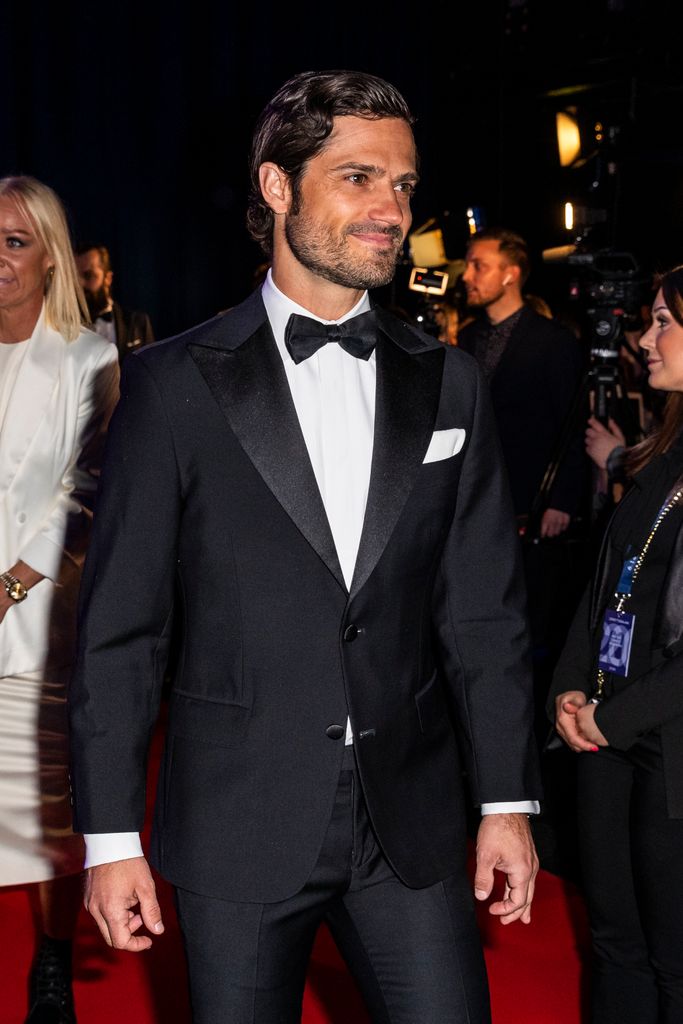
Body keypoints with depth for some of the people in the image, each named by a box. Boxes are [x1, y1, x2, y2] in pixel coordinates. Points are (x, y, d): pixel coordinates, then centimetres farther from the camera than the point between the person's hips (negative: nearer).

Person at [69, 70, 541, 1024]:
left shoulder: (449, 382, 5)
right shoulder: (174, 383, -4)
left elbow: (484, 612, 7)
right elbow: (119, 628, -4)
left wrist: (509, 801, 5)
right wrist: (112, 836, -6)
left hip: (413, 824, 3)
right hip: (240, 826, -2)